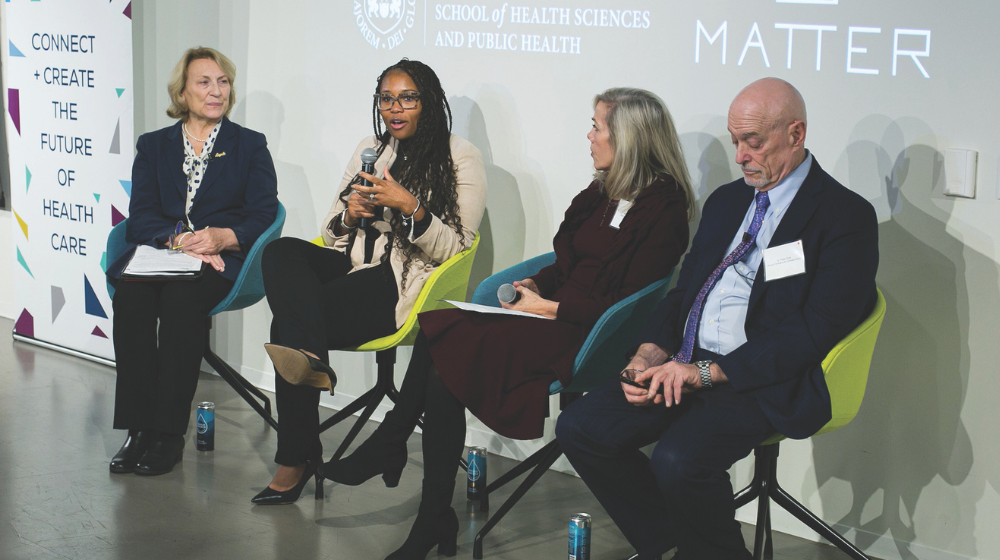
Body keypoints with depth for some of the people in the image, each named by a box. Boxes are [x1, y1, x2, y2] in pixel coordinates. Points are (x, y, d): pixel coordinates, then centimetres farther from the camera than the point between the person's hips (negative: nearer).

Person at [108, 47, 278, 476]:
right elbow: (140, 217, 7)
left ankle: (169, 433, -32)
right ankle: (139, 428, -28)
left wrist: (222, 237, -17)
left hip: (222, 261, -2)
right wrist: (179, 238, -15)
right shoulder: (153, 146, 19)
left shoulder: (250, 145, 14)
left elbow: (263, 215, 3)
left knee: (181, 298, -35)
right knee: (130, 297, -32)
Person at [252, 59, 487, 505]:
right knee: (280, 252, -28)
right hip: (354, 268, 6)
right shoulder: (369, 150, 22)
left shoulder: (460, 158, 2)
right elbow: (331, 236, 21)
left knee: (290, 321, -27)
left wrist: (410, 207, -21)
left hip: (405, 288, -6)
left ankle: (297, 458, -30)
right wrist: (350, 214, -3)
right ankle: (310, 359, -50)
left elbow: (453, 250, -6)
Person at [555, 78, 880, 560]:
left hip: (765, 383, -7)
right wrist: (650, 354, -3)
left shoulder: (846, 217, -6)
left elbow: (817, 330, -15)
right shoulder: (726, 201, 19)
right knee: (579, 427, -11)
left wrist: (709, 373, -20)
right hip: (685, 367, 8)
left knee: (679, 458, -32)